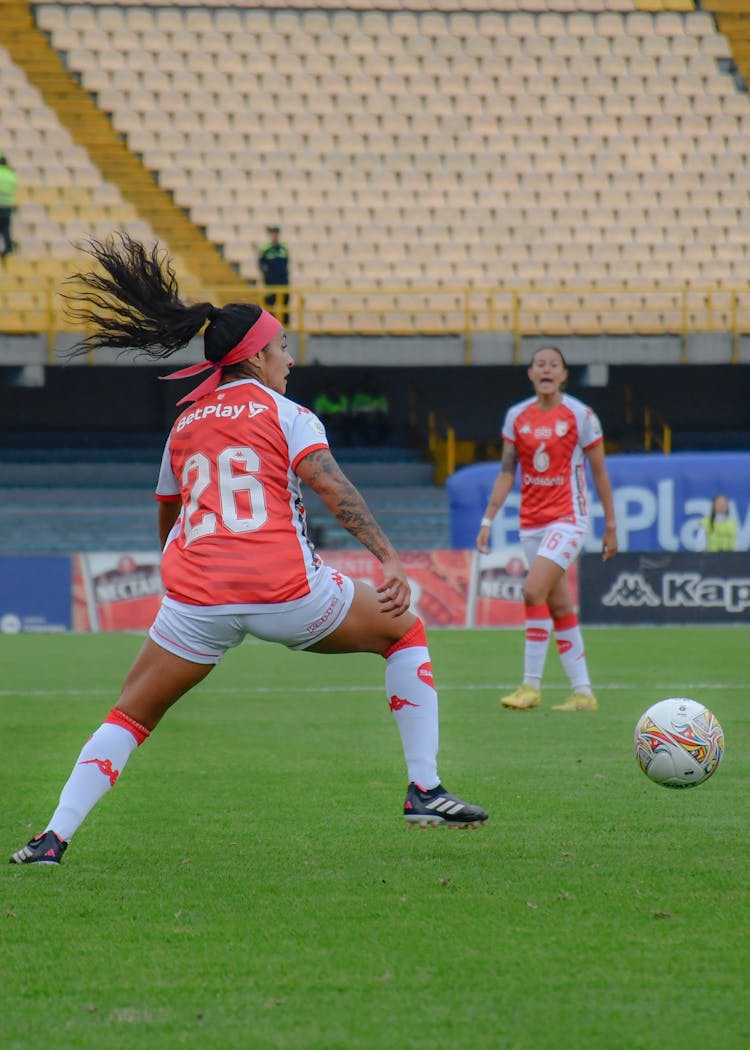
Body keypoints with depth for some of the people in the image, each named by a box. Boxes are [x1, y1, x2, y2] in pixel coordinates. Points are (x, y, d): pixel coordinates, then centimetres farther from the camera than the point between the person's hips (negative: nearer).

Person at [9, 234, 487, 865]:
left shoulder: (184, 427, 20)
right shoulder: (282, 412, 6)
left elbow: (167, 528, 29)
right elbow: (332, 487, -10)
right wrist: (390, 559, -16)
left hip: (195, 599, 3)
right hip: (284, 588, -3)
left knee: (130, 717, 15)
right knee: (404, 633, 18)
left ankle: (54, 838, -1)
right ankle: (425, 792, 11)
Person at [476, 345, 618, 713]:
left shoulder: (580, 415, -5)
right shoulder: (517, 416, 6)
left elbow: (599, 473, 0)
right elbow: (507, 472, 9)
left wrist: (610, 525, 0)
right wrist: (488, 520, 2)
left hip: (567, 519, -5)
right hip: (531, 523, 5)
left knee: (534, 590, -20)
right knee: (559, 606, 6)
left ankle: (531, 685, -14)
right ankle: (582, 693, 12)